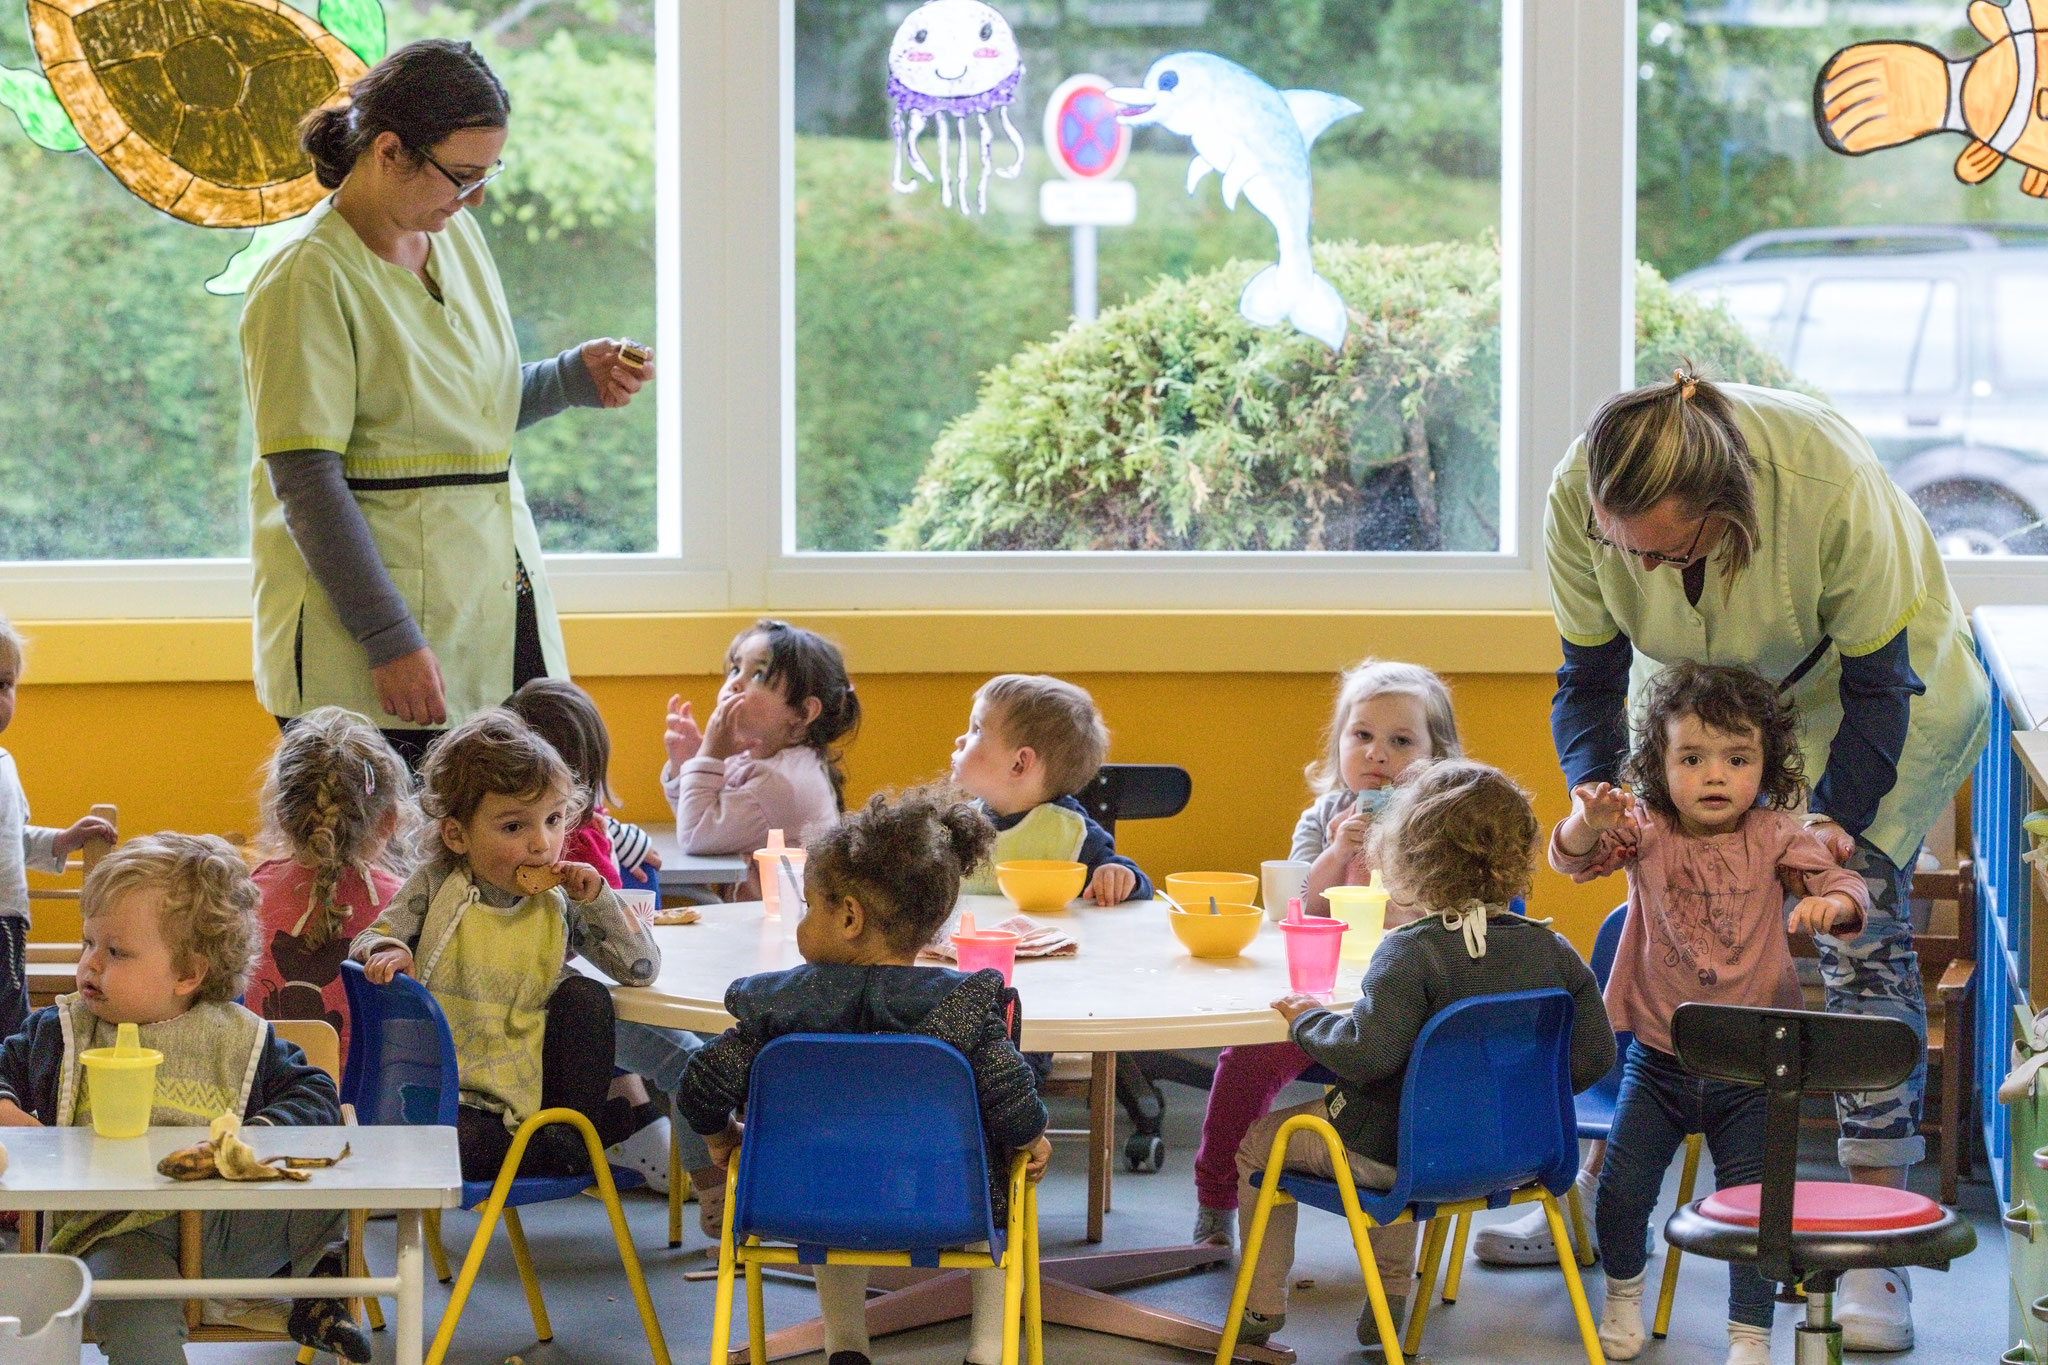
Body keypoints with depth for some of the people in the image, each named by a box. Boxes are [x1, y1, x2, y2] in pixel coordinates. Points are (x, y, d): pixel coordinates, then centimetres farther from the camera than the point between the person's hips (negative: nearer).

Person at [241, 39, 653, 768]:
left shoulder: (456, 234, 12)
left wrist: (576, 377, 5)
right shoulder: (309, 279, -12)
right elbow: (306, 483, -16)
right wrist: (390, 642, -20)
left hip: (498, 618, 7)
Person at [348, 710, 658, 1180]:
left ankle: (572, 1130, -5)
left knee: (584, 995, -14)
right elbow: (369, 939, -1)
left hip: (534, 1084, 4)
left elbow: (642, 967, -1)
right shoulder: (434, 888, -1)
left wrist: (596, 899, -12)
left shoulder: (558, 904, 2)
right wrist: (386, 952, -26)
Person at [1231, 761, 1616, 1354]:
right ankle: (1392, 1302, 43)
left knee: (1258, 1144, 19)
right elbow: (1594, 1056, -5)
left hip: (1387, 1154, -6)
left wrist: (1308, 1020, -17)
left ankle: (1263, 1306, 27)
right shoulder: (1554, 953, -9)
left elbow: (1369, 1052, -36)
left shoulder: (1411, 952, -26)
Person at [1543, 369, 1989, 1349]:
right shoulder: (1578, 498, -29)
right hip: (1699, 683, 4)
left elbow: (1876, 688, -26)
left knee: (1857, 918, -13)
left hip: (1893, 672, -3)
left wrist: (1835, 818, -36)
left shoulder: (1831, 487, -39)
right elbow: (1590, 679, -16)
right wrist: (1596, 789, -34)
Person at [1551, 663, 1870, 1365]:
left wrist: (1830, 902, -34)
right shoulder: (1646, 830, -7)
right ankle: (1624, 1295, 30)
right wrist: (1589, 824, -43)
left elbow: (1845, 884, -9)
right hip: (1658, 1056, 1)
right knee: (1621, 1189, 2)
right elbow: (1570, 857, -20)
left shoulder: (1774, 835, -6)